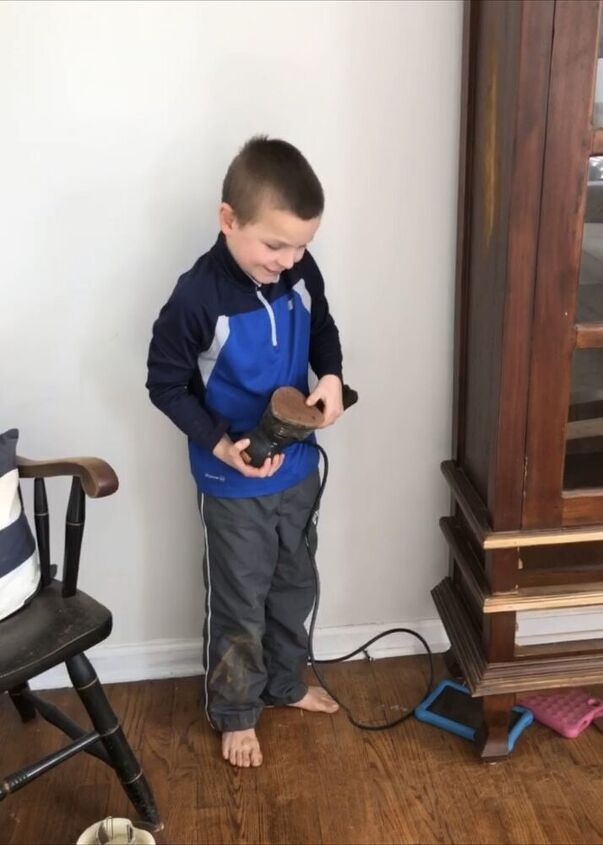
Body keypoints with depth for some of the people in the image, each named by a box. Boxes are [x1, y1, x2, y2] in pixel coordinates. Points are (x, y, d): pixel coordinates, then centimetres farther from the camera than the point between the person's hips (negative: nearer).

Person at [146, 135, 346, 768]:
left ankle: (287, 683, 47)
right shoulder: (198, 296, -25)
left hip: (299, 467, 6)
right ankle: (235, 712, 35)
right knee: (239, 605, 11)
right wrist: (221, 445, -24)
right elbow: (165, 384, -15)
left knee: (295, 586, 23)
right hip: (234, 484, -6)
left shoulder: (301, 272, -9)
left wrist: (330, 375, -11)